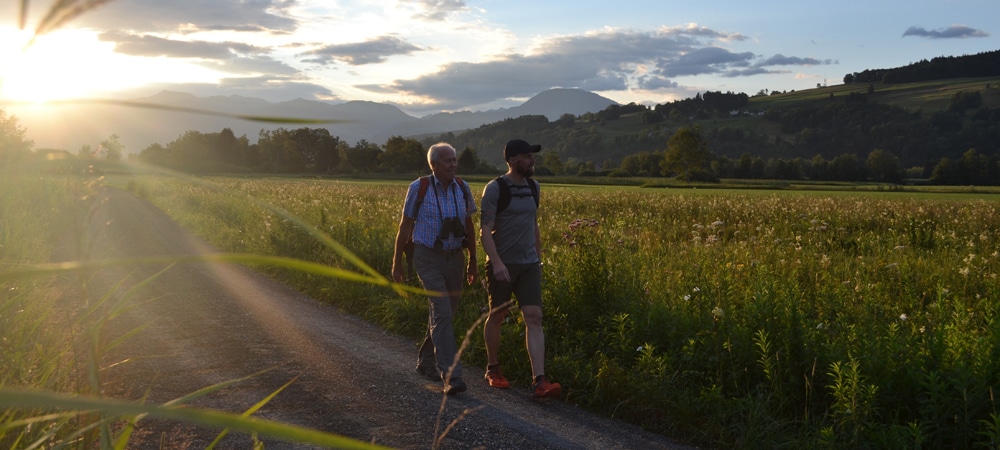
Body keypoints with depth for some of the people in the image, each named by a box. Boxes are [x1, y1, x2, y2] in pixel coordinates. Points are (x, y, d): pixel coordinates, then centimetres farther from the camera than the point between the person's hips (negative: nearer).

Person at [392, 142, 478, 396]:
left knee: (445, 313, 12)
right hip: (428, 258, -5)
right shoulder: (419, 188, -8)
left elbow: (469, 226, 13)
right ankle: (450, 375, -16)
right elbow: (405, 226, 0)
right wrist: (397, 263, 2)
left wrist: (473, 261, 15)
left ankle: (426, 362, 32)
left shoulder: (462, 188, 3)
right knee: (442, 312, -16)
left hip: (455, 258, 5)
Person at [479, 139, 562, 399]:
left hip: (528, 265, 5)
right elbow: (485, 230, -17)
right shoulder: (495, 189, -10)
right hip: (502, 265, -5)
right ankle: (492, 368, 31)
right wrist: (496, 262, -28)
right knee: (497, 316, 9)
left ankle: (539, 381, -12)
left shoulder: (533, 187, 10)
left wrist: (539, 257, 21)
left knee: (534, 318, -7)